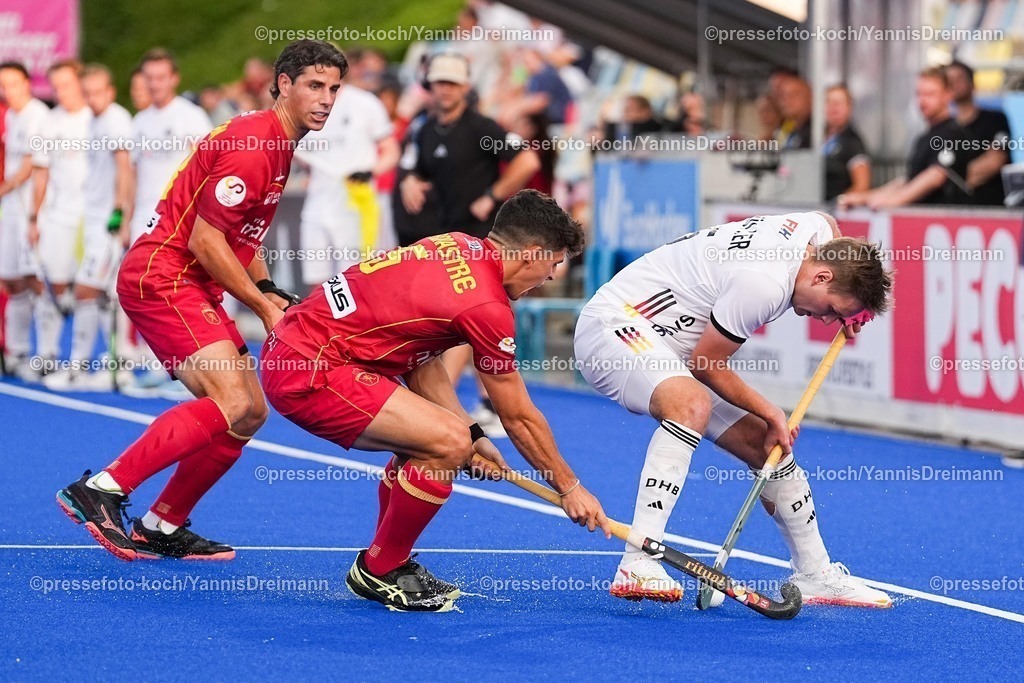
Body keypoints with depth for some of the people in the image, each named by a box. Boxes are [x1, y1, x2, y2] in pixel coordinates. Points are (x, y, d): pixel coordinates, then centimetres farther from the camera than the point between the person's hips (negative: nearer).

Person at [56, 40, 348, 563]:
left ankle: (162, 526, 13)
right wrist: (263, 307, -11)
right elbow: (205, 240, -19)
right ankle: (101, 490, -23)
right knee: (233, 404, -23)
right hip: (161, 276, -10)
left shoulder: (278, 145, 16)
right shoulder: (252, 143, -17)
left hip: (191, 285, 10)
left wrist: (268, 292, 9)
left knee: (250, 413, 8)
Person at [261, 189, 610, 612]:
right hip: (309, 371, -10)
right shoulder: (485, 304, -16)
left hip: (289, 349, 10)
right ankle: (378, 572, 1)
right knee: (449, 445, -15)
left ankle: (388, 564, 27)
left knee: (427, 437, 20)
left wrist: (472, 434, 12)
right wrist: (569, 488, 8)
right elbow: (519, 419, -5)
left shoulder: (458, 246, 9)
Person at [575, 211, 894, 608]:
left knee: (766, 445, 8)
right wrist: (772, 414, -7)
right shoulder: (765, 284, -30)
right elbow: (706, 364, -19)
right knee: (693, 404, -38)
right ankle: (637, 566, -44)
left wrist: (845, 310, 11)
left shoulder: (817, 227, -3)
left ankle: (815, 575, 24)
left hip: (669, 350, 10)